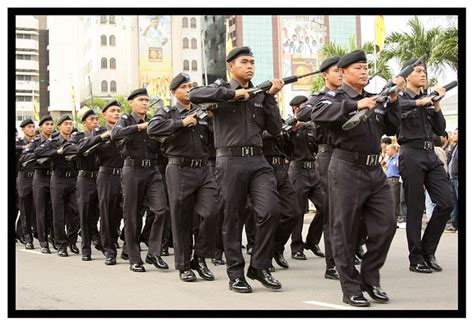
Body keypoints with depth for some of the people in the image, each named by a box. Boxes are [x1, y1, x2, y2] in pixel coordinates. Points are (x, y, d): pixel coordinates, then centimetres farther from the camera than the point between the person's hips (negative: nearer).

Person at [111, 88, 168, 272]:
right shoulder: (126, 120, 3)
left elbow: (157, 149, 14)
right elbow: (115, 135, -19)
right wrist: (140, 127, -23)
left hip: (152, 171, 3)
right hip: (132, 170, -3)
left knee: (161, 209, -13)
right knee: (132, 216, 2)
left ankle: (154, 253, -2)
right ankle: (134, 259, 12)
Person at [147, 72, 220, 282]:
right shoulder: (167, 113, 5)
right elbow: (152, 129, -15)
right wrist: (182, 123, -14)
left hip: (203, 169, 3)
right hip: (180, 170, -3)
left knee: (211, 212, -10)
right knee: (181, 220, 2)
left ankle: (200, 258, 7)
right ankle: (184, 266, 12)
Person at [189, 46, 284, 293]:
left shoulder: (259, 94, 17)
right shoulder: (222, 88, 5)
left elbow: (275, 128, 10)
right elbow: (194, 95, -16)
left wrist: (270, 97, 1)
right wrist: (232, 93, -15)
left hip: (257, 160, 4)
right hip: (230, 160, -4)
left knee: (270, 211, -10)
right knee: (233, 218, 3)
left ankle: (259, 267, 5)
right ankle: (236, 274, 14)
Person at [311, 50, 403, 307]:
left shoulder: (374, 100, 19)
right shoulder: (335, 97, -2)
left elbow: (391, 129, 18)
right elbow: (318, 114, -23)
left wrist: (393, 101, 5)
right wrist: (356, 105, -28)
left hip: (375, 171, 7)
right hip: (346, 170, -6)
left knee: (386, 225, 4)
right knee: (344, 230, -1)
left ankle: (370, 278, 19)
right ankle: (351, 288, 8)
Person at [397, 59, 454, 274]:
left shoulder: (428, 101, 19)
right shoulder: (401, 98, 0)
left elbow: (440, 130, 14)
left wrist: (436, 105, 2)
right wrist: (419, 102, -24)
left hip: (431, 155, 6)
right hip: (412, 154, -6)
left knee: (446, 202, 0)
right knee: (415, 208, -3)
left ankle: (428, 250, 13)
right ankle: (416, 259, 5)